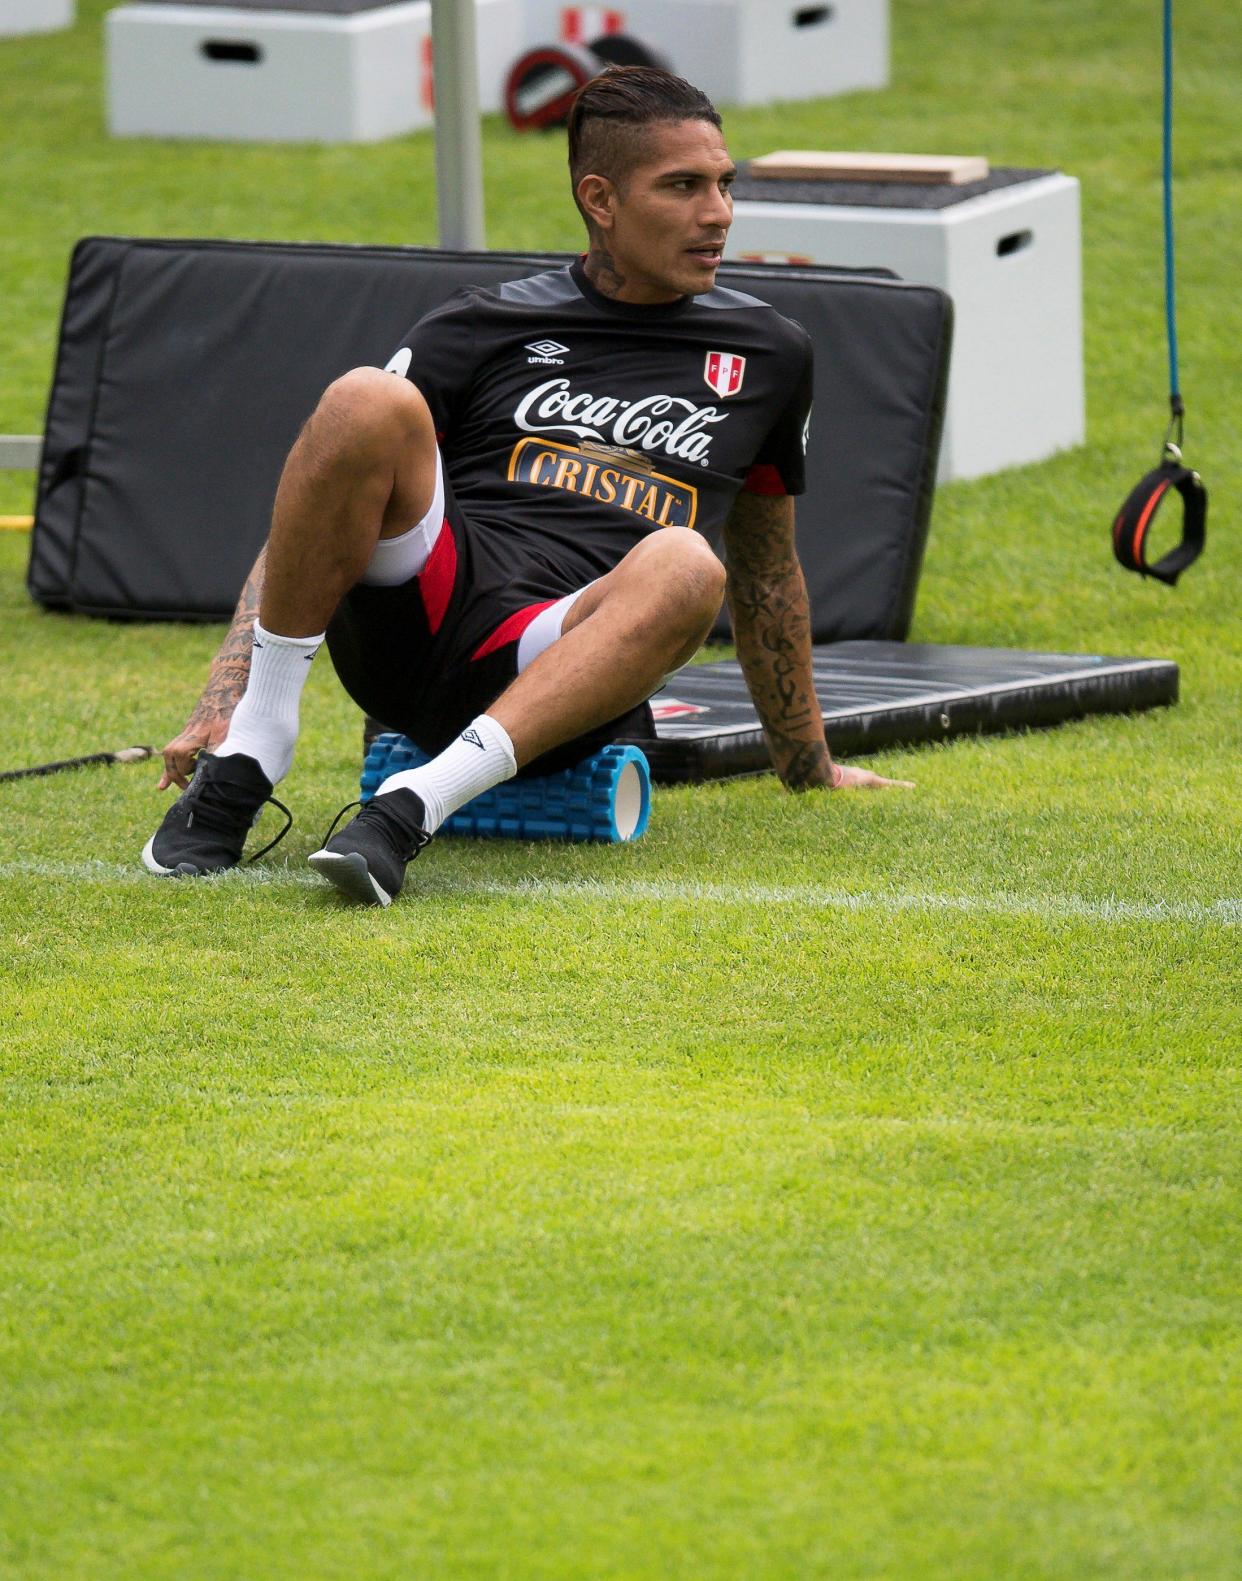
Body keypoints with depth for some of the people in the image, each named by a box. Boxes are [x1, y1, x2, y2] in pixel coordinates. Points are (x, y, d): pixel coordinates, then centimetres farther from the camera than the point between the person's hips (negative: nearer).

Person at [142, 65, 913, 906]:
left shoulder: (767, 355, 21)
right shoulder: (485, 326, 14)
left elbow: (767, 569, 34)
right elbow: (308, 518, 10)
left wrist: (810, 766, 40)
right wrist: (221, 700, -3)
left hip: (552, 671, 0)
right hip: (411, 618, 0)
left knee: (683, 568, -34)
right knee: (367, 402, -28)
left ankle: (414, 806, -43)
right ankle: (247, 756, -21)